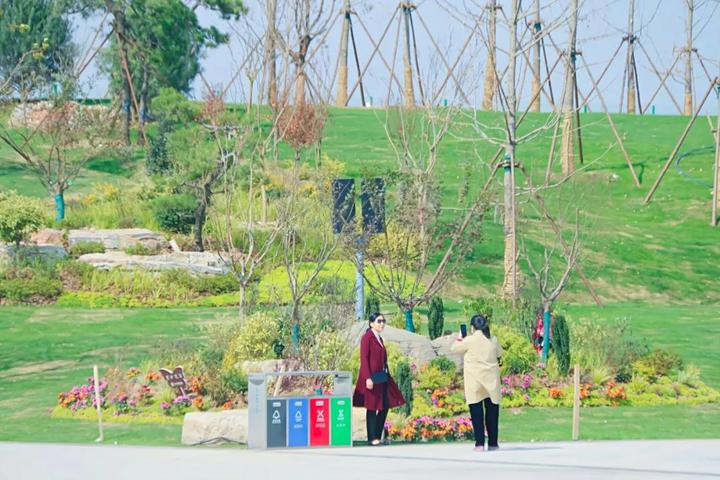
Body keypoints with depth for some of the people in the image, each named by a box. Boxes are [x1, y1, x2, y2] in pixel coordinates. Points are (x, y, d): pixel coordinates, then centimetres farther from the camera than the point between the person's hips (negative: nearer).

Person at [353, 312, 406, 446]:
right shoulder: (367, 337, -9)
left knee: (385, 406, 7)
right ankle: (372, 438, 2)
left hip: (382, 377, 8)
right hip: (372, 378, -8)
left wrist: (387, 375, 16)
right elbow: (364, 359, -15)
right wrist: (368, 378, -22)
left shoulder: (379, 339, 16)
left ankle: (377, 436, 14)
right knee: (372, 408, -3)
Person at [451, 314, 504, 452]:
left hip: (474, 383, -3)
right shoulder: (493, 340, 2)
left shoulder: (470, 340, -9)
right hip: (491, 381, 3)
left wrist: (459, 338, 23)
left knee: (476, 413, -2)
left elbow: (454, 348, 5)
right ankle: (493, 443, 12)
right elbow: (499, 353, 20)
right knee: (492, 411, 10)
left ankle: (480, 443, -8)